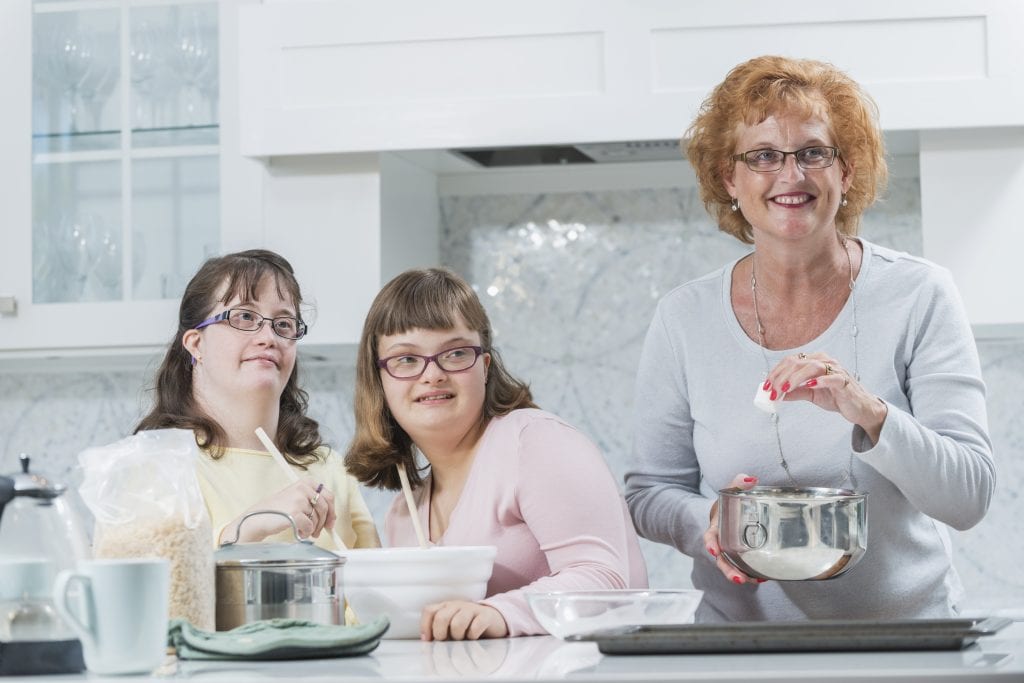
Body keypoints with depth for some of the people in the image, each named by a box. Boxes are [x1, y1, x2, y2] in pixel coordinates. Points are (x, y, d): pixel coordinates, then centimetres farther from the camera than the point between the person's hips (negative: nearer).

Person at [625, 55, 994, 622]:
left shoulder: (918, 297, -1)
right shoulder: (684, 319, 4)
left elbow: (970, 496, -6)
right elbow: (649, 491, 10)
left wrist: (868, 413, -22)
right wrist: (711, 523, -11)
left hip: (904, 625, -2)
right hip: (741, 632, 2)